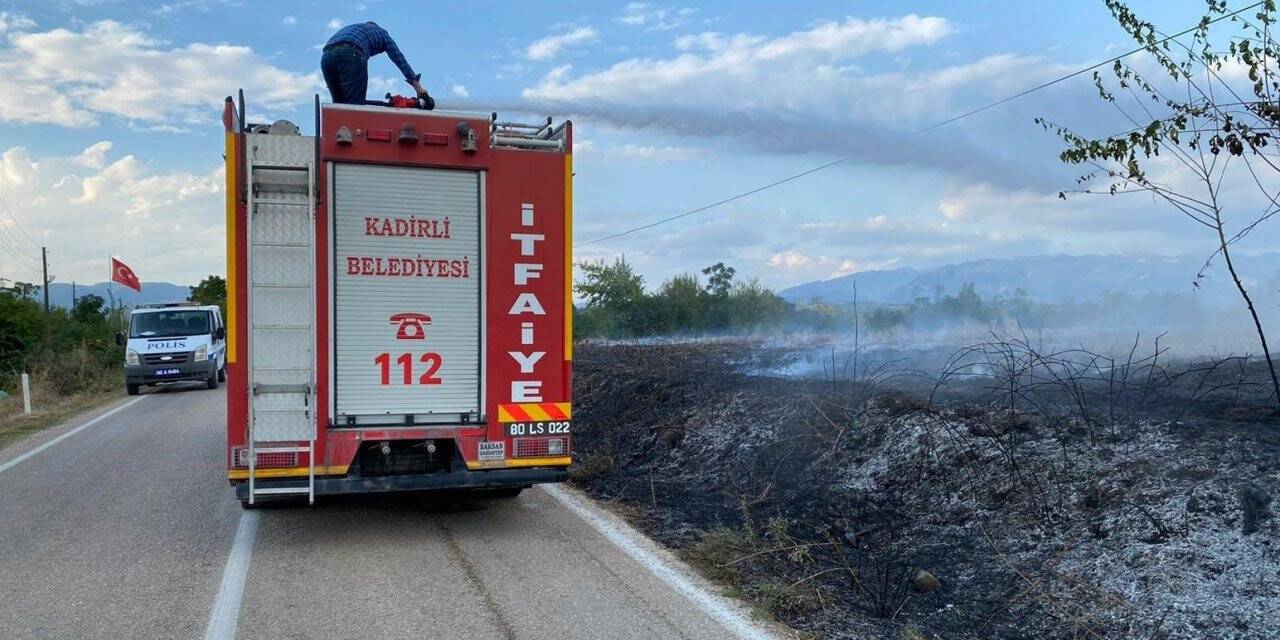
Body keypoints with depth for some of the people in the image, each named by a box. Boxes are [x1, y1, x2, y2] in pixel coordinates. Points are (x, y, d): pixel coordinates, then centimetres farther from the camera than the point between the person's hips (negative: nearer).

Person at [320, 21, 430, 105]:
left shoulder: (350, 28, 42)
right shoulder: (381, 32, 30)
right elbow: (399, 59, 26)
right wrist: (417, 86, 27)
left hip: (326, 56, 5)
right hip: (350, 55, -5)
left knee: (339, 105, 13)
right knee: (355, 106, -8)